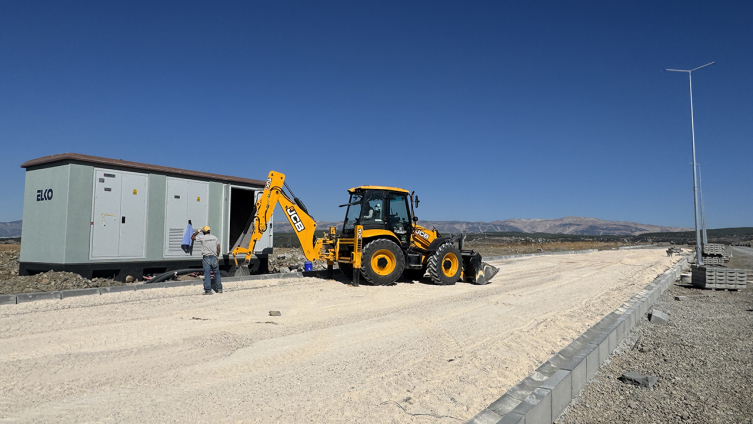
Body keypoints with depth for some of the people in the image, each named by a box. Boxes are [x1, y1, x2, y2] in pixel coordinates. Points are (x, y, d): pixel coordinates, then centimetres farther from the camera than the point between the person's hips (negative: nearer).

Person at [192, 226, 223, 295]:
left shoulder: (202, 238, -5)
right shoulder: (215, 238, 6)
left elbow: (192, 237, 6)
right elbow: (218, 248, 4)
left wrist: (198, 231, 14)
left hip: (206, 258, -3)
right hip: (214, 257, 3)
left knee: (207, 274, -2)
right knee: (217, 273, 11)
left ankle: (208, 290, -3)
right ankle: (219, 289, 14)